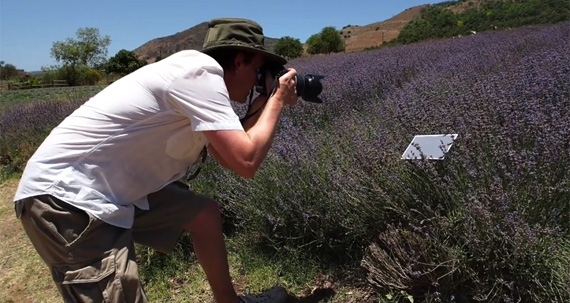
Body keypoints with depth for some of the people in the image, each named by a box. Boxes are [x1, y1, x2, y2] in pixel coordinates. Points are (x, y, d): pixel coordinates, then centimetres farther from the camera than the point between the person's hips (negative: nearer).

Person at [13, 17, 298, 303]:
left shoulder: (197, 77, 10)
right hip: (63, 194, -10)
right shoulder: (201, 72, -19)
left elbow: (229, 155, 16)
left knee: (206, 214, 12)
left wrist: (264, 106, 11)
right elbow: (246, 161, -25)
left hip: (114, 188, 10)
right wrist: (277, 100, -10)